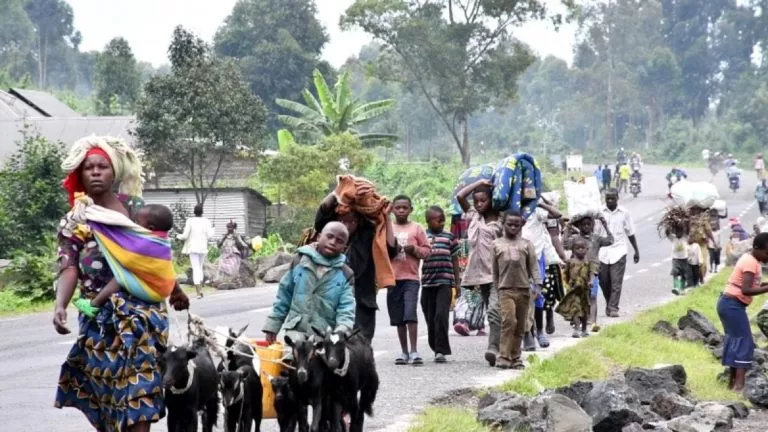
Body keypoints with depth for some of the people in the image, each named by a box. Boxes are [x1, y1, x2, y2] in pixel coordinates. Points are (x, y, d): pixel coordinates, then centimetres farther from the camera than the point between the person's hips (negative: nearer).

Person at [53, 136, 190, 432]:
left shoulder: (134, 207, 4)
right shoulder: (73, 224, 2)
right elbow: (68, 270, -10)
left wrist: (175, 290, 23)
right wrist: (60, 306, -28)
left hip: (141, 313, -1)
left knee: (139, 398, -9)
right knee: (105, 400, 2)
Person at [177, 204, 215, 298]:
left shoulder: (190, 221, -6)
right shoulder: (206, 221, -3)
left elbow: (185, 236, -8)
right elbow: (209, 236, -5)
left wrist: (179, 236, 14)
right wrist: (212, 228, 14)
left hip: (193, 248, -2)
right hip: (203, 248, 2)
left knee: (195, 269, -3)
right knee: (200, 268, 19)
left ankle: (198, 292, -12)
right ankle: (200, 289, 11)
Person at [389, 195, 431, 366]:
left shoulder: (416, 229, 6)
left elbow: (426, 250, 6)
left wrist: (415, 249, -12)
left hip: (411, 278, -3)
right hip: (393, 278, 3)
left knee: (410, 314, -15)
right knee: (398, 317, 6)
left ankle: (414, 351, -15)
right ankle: (404, 351, 13)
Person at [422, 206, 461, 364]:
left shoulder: (449, 237, 9)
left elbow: (455, 260, 13)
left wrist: (457, 281, 12)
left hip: (445, 281, -1)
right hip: (427, 282, 1)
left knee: (441, 315, -15)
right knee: (430, 319, 6)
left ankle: (441, 351, -14)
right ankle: (436, 348, 19)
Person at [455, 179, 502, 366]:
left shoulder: (500, 221, -1)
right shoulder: (474, 217, 13)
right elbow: (460, 196, 5)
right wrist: (479, 183, 6)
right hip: (480, 272, 6)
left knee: (494, 310, -18)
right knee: (491, 311, 9)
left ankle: (493, 347, -26)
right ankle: (499, 348, 13)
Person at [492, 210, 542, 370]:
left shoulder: (526, 244, 9)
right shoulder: (497, 244, 8)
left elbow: (533, 265, 5)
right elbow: (494, 268, 12)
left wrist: (537, 284, -6)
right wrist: (495, 287, 10)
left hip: (524, 289, 2)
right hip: (506, 289, -2)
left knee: (520, 326, 6)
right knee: (508, 320, -19)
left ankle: (515, 357, 14)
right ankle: (503, 356, -18)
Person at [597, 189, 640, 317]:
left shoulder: (624, 213, 4)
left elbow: (630, 233, 13)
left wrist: (636, 251, 15)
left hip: (618, 252, -1)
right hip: (602, 252, 1)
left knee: (616, 282, -8)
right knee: (604, 282, 6)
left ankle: (613, 308, -8)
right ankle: (609, 304, 25)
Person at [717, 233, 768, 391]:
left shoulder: (750, 259, 13)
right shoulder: (751, 262, -18)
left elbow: (750, 284, 16)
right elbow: (746, 290, -27)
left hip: (729, 303, 10)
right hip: (733, 305, -10)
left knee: (734, 340, 14)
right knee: (744, 342, -10)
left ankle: (733, 381, 20)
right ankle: (739, 384, -17)